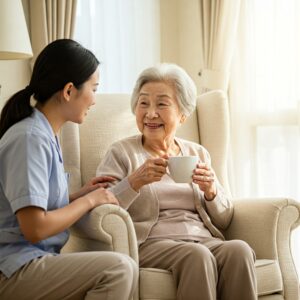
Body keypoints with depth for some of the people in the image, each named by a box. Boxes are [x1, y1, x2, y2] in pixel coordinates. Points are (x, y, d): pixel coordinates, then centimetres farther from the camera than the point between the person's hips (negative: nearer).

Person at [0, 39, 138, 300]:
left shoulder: (45, 135, 13)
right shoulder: (30, 138, -16)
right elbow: (34, 228, -21)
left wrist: (80, 194, 7)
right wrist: (88, 201, -9)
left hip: (34, 259, 9)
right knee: (120, 268, -25)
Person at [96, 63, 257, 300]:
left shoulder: (198, 153, 20)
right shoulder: (121, 153, 9)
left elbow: (224, 221, 18)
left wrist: (211, 191, -1)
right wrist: (134, 182, -17)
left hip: (204, 240, 4)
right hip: (151, 243, -3)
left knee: (239, 250, -29)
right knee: (197, 255, -35)